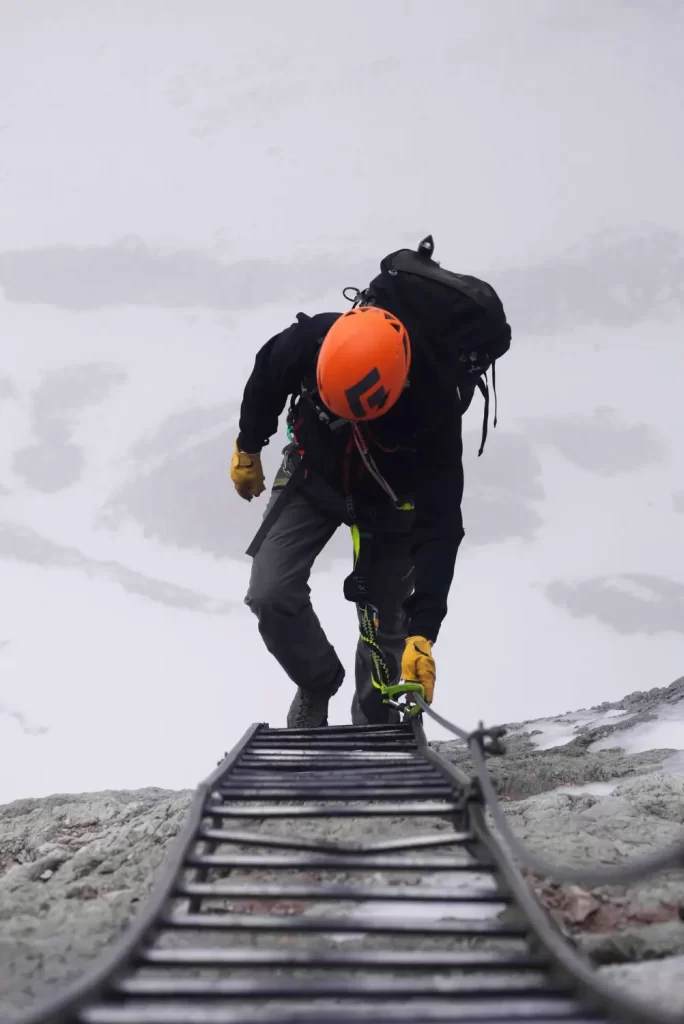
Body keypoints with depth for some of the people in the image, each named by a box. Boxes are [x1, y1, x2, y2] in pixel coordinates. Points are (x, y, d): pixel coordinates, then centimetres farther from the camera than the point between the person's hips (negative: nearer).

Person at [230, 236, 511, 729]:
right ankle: (317, 686, 14)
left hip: (390, 498, -2)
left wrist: (423, 634, -40)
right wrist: (248, 448, 9)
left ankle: (373, 729, 29)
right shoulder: (310, 341, -35)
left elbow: (439, 527, -37)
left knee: (386, 625, 3)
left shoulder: (434, 410, -40)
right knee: (271, 594, -13)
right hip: (314, 472, 2)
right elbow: (267, 377, -8)